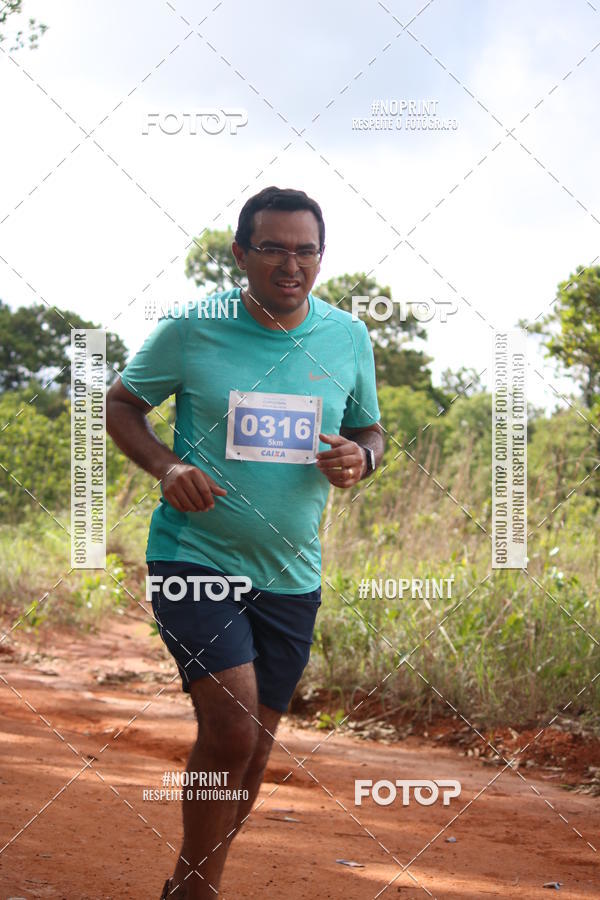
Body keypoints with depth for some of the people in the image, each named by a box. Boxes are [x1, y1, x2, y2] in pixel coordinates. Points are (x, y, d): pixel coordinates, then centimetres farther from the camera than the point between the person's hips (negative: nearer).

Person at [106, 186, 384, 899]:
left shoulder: (349, 339, 3)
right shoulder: (190, 329, -6)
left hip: (291, 574, 5)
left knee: (253, 748, 11)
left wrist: (359, 457, -9)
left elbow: (369, 430, 16)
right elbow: (121, 404, 5)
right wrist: (166, 467, -14)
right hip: (194, 558, -4)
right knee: (231, 728, -19)